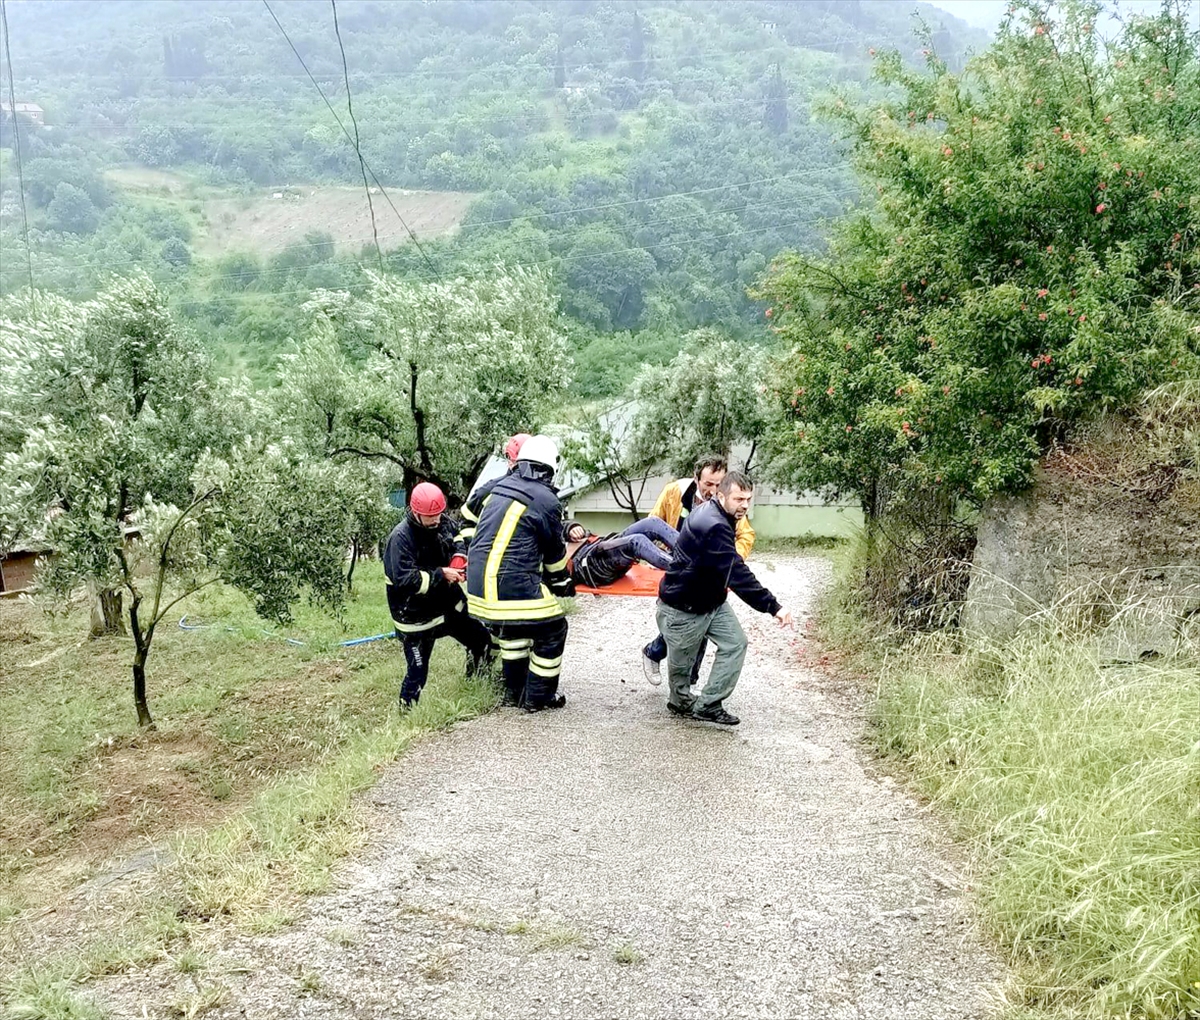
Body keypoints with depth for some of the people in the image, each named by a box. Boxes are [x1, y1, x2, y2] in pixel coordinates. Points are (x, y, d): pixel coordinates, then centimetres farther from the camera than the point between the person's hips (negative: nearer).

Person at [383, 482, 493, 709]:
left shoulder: (443, 523, -5)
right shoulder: (401, 537, -23)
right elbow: (404, 579, -30)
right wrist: (441, 575, -26)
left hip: (450, 603, 7)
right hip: (416, 616, -7)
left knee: (481, 640, 20)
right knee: (418, 671, -1)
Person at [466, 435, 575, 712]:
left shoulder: (500, 489, 12)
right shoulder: (546, 500, -7)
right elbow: (555, 553, 3)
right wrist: (563, 582, 22)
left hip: (479, 583, 8)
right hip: (514, 584, -8)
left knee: (511, 629, 28)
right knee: (552, 631, 10)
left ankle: (514, 691, 36)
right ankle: (538, 697, 18)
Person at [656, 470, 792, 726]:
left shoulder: (711, 514, 0)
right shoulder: (713, 527, -32)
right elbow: (738, 574, -38)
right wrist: (773, 607, -39)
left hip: (712, 601, 9)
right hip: (682, 609, -9)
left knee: (735, 643, -1)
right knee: (681, 659, 10)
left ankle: (708, 704, 5)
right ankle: (680, 701, 36)